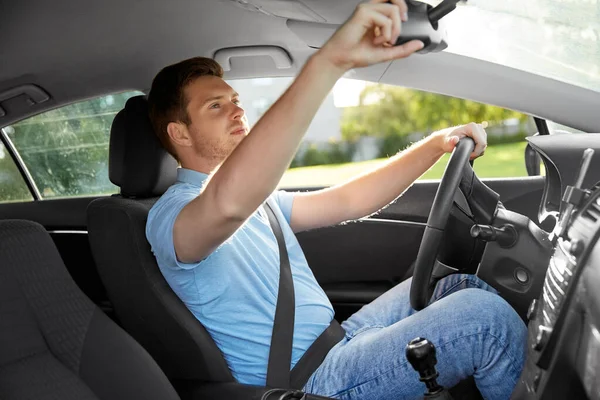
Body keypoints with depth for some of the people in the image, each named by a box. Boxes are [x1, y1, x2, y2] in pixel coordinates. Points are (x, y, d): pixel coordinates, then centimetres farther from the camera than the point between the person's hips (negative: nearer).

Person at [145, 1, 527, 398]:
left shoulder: (257, 200, 15)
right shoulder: (171, 213, -17)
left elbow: (348, 201, 13)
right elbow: (229, 202, -42)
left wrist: (436, 144, 2)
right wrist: (329, 61, -48)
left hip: (337, 341, 9)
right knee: (486, 316, -17)